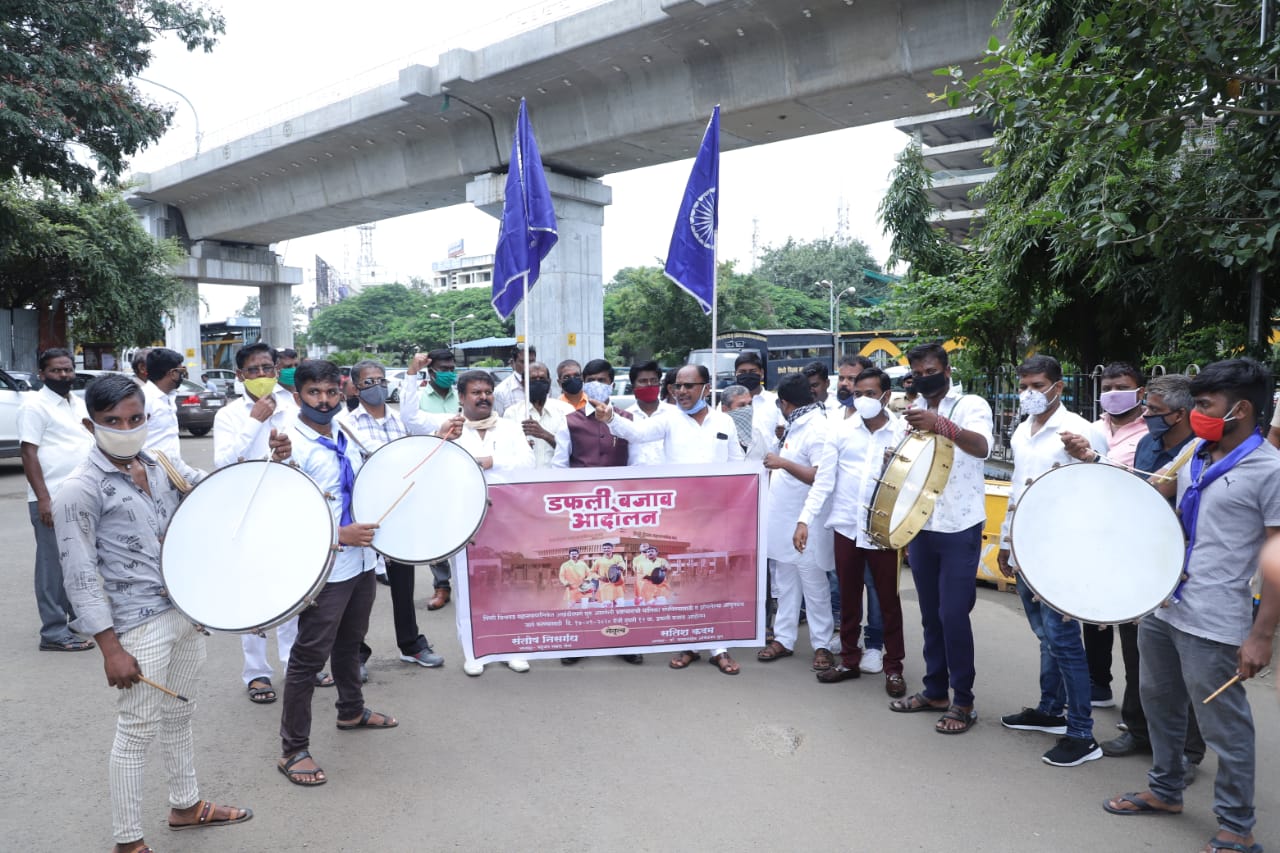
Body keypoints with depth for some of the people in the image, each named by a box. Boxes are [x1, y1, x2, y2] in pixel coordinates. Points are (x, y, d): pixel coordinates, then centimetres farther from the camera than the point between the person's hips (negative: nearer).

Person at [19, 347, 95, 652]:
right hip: (52, 501, -7)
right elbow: (28, 454, -14)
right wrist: (43, 500, -20)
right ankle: (54, 632, 4)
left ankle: (79, 615, 28)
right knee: (54, 564, -2)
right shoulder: (35, 405, -8)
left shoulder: (79, 403, 14)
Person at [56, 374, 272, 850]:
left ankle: (186, 806, 40)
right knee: (137, 733, 5)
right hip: (139, 628, -6)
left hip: (188, 612, 7)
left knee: (178, 718, 22)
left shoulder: (162, 465, 4)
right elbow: (80, 577, -14)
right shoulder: (81, 490, -14)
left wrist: (268, 459, -13)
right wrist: (111, 649, -16)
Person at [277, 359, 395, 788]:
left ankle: (352, 710, 45)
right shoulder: (290, 445, -17)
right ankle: (293, 751, 11)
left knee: (350, 642, 25)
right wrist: (339, 535, -25)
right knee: (309, 657, 0)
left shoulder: (346, 438, 7)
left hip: (361, 562, 8)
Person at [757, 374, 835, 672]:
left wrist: (783, 463, -23)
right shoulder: (797, 425, 12)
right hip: (785, 520, 9)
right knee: (785, 584, 14)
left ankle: (821, 645, 12)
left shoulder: (817, 429, -17)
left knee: (814, 586, 2)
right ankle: (783, 639, 23)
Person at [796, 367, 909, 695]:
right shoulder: (841, 429, 1)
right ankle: (849, 659, 27)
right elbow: (824, 479, 0)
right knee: (848, 596, 13)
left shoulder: (903, 431, -4)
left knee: (888, 598, 7)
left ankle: (893, 666, 21)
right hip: (846, 526, 2)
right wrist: (805, 519, -6)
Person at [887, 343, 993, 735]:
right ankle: (935, 690, 25)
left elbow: (982, 447, -30)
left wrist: (941, 425, -45)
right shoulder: (913, 412, 11)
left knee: (953, 615, -5)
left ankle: (963, 702, 7)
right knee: (930, 614, 13)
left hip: (960, 529, -6)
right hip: (920, 527, 6)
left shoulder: (971, 405, -7)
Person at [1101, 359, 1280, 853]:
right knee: (1159, 705, 22)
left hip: (1213, 627, -8)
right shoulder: (1194, 455, 8)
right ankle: (1165, 791, 41)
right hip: (1161, 608, 8)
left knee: (1224, 729, 6)